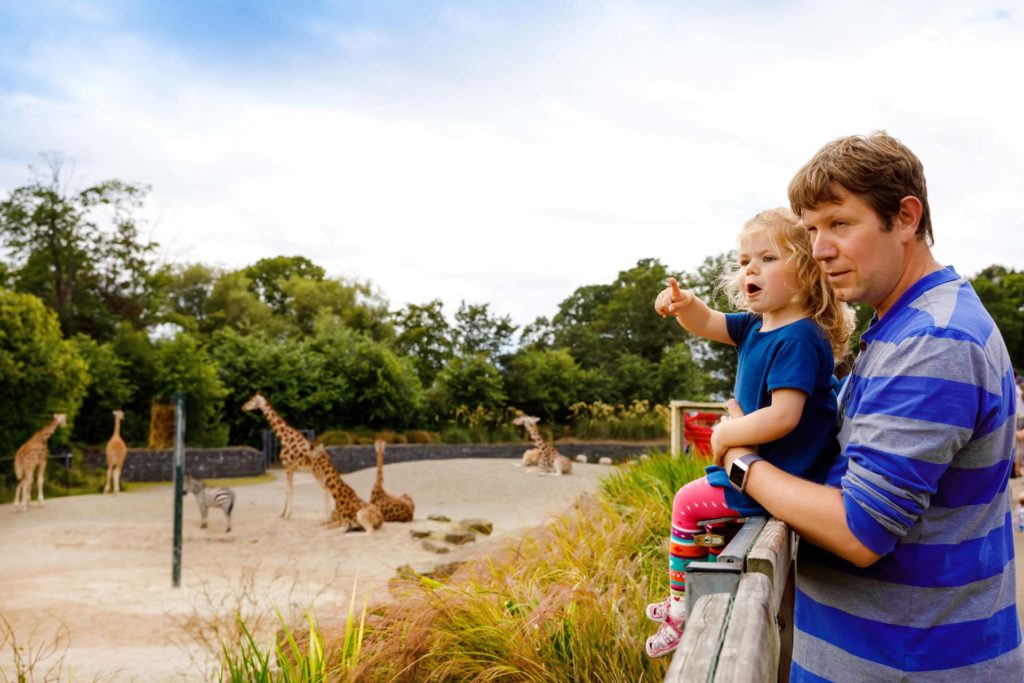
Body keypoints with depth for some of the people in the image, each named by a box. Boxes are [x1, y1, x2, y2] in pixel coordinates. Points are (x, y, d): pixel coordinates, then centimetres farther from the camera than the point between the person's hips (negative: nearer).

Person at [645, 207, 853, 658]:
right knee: (703, 487, 27)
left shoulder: (798, 339, -27)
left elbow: (782, 417, -35)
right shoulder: (758, 325, 2)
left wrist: (726, 435, -21)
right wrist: (684, 303, -13)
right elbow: (707, 324, 11)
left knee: (689, 502, 3)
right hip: (768, 463, 10)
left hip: (785, 477, -10)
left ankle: (680, 608, 21)